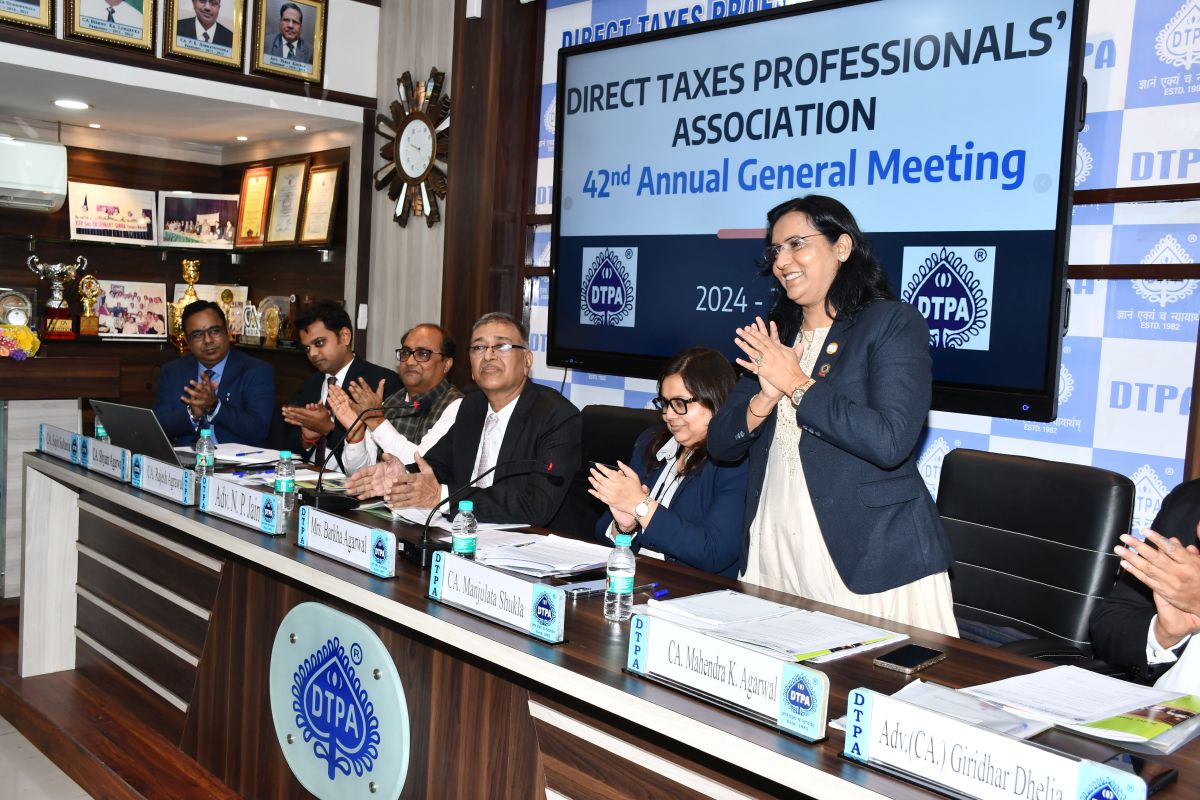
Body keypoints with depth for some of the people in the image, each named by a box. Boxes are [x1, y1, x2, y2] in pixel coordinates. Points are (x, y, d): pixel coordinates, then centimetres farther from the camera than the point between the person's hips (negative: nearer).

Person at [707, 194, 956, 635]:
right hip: (776, 552, 5)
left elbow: (890, 441, -19)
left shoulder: (892, 323, -4)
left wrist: (796, 384, -13)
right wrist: (767, 396, -10)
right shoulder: (775, 335, 14)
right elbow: (720, 443, 9)